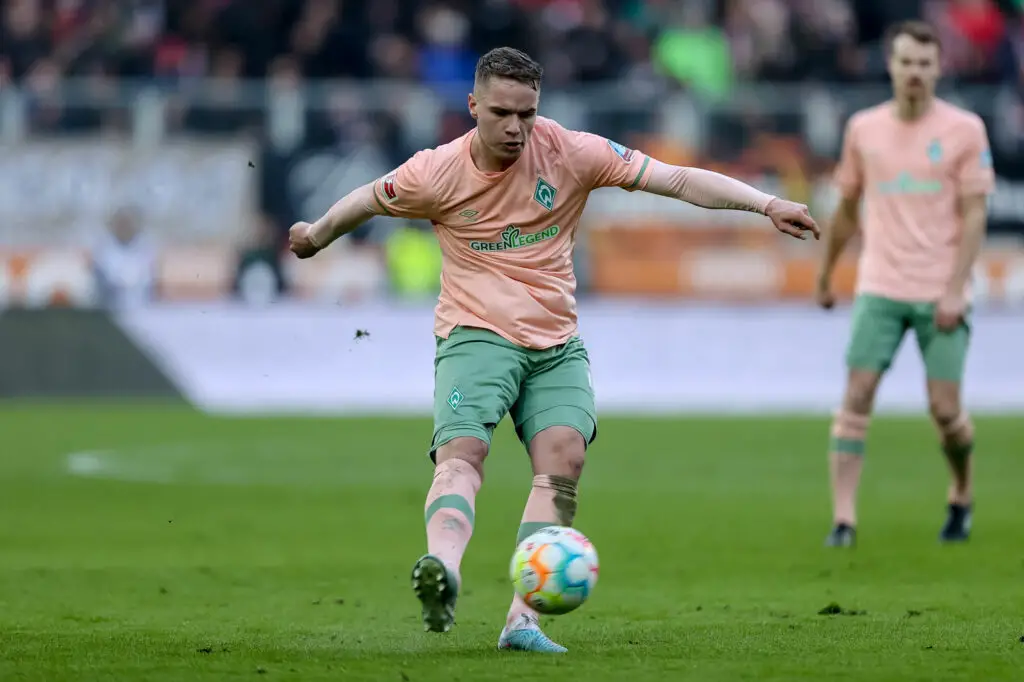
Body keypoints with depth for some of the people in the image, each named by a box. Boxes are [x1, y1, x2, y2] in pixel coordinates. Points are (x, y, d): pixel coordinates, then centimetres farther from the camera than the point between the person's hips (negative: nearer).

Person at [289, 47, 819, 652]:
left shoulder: (570, 153, -4)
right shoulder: (438, 174, -4)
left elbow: (679, 180, -5)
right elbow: (369, 201, 17)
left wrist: (767, 204, -12)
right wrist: (317, 235, 33)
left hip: (557, 346, 2)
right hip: (476, 336, -2)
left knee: (563, 457, -21)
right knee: (462, 451, -27)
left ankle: (523, 619, -25)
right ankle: (442, 567, -56)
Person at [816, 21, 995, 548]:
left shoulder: (964, 129, -2)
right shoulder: (863, 128, 6)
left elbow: (974, 215, -4)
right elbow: (847, 207, 17)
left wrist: (955, 290, -12)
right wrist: (825, 275, 20)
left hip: (940, 295, -2)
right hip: (878, 289, 2)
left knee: (945, 409, -2)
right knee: (856, 396, -9)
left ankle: (961, 498, 24)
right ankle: (843, 519, -9)